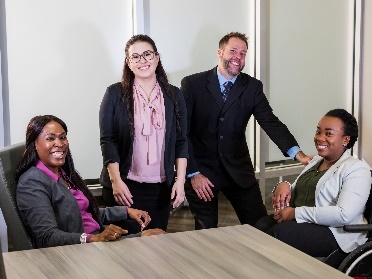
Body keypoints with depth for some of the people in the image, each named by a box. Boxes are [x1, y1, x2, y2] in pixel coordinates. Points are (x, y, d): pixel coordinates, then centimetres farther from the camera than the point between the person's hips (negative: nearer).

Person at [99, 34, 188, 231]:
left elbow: (181, 141, 8)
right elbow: (107, 140, -4)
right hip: (124, 186, -2)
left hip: (161, 187, 2)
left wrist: (180, 180, -1)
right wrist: (116, 181, -11)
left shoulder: (174, 96, 8)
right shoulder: (115, 94, 0)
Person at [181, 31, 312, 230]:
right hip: (201, 170, -2)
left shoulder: (252, 87, 2)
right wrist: (193, 174, -13)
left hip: (238, 171, 3)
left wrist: (297, 153, -25)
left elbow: (270, 122, -8)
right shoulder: (193, 84, -6)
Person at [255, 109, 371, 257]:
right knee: (262, 225, -23)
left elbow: (344, 215, -19)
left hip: (336, 233, -7)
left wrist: (296, 213, -17)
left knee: (280, 232, -32)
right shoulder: (316, 161, 21)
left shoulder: (356, 168, -5)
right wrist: (284, 186, 0)